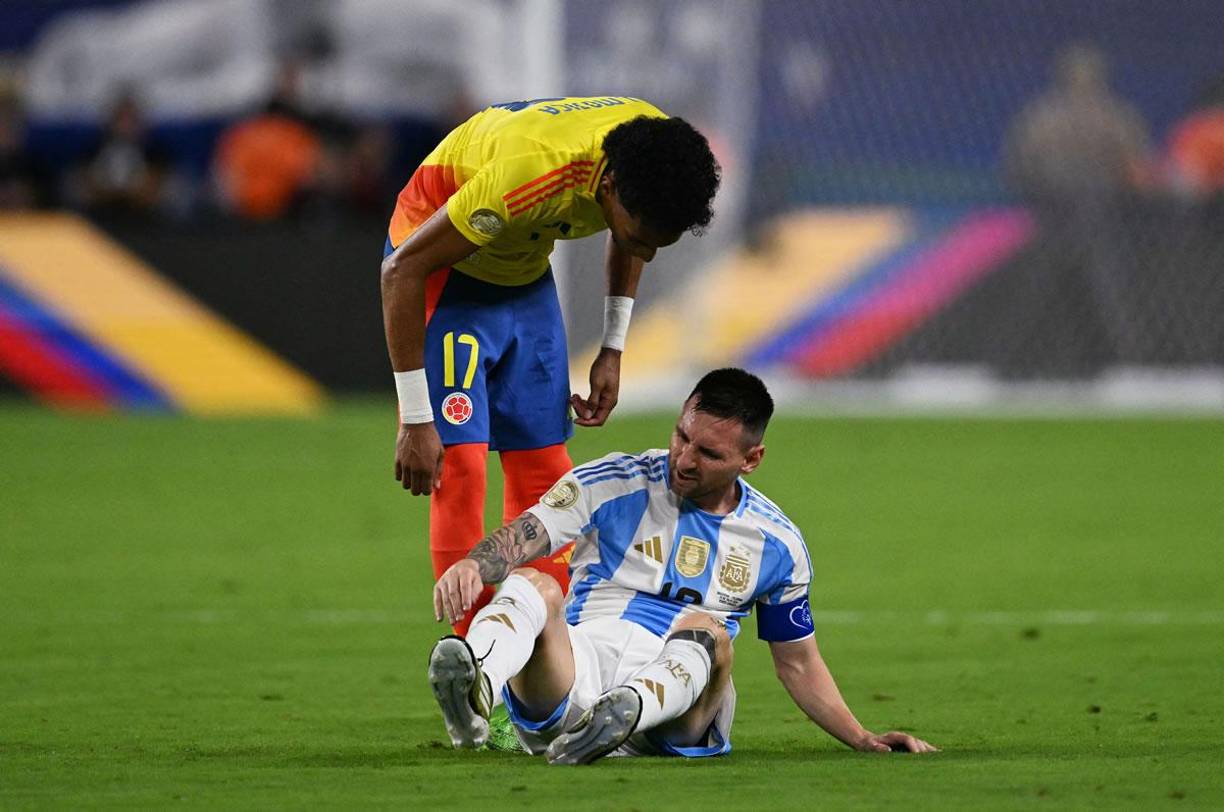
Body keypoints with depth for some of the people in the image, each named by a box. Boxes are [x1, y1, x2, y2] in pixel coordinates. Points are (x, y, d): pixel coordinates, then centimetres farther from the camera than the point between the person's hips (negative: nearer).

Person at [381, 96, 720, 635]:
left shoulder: (656, 157, -20)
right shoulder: (528, 175, -39)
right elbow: (403, 269, -30)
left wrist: (613, 350, 6)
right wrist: (415, 420, -27)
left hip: (525, 269, 7)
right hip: (444, 262, -7)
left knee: (543, 471, 3)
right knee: (459, 465, -16)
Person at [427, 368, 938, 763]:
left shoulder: (777, 544, 15)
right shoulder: (613, 484, 7)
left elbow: (797, 663, 24)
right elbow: (521, 538, -5)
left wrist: (863, 740, 14)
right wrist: (473, 565, -28)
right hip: (580, 660, -1)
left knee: (707, 631, -30)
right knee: (532, 585, -30)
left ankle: (624, 713, -61)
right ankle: (475, 688, -65)